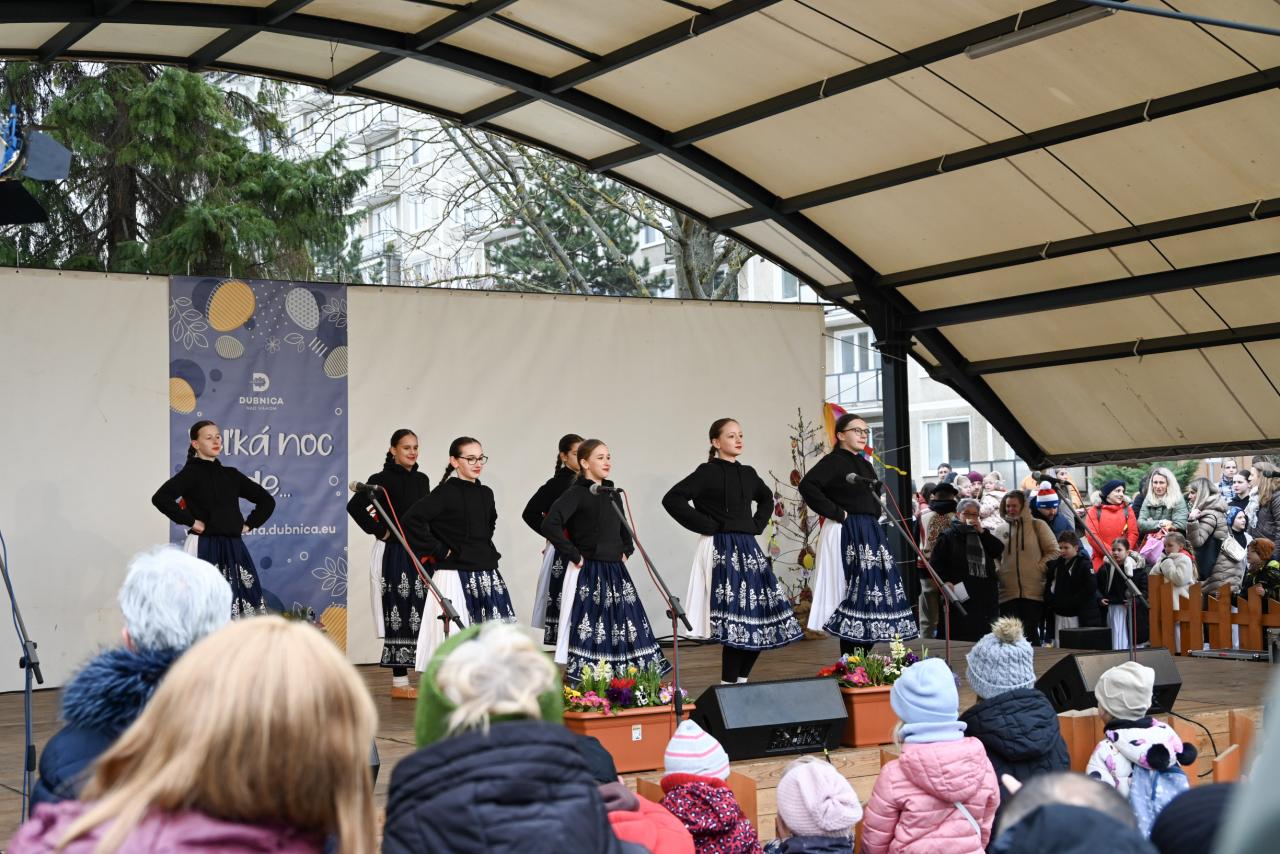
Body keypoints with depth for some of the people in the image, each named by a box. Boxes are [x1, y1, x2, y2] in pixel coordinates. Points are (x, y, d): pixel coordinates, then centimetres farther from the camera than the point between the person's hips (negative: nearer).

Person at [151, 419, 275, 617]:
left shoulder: (231, 475, 14)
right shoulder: (192, 473, -1)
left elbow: (267, 500, 23)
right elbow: (160, 498, -18)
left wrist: (249, 525, 10)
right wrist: (190, 522, -13)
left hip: (233, 549, 5)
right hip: (204, 549, -5)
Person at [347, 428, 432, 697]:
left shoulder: (422, 480, 13)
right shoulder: (383, 479, -8)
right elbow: (354, 507, -17)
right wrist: (379, 531, -13)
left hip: (420, 554, 6)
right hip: (394, 554, -6)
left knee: (419, 614, 7)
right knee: (399, 615, -5)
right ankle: (399, 683, -1)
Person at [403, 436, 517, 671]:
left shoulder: (485, 494, 11)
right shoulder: (446, 492, -9)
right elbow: (411, 521, -19)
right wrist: (437, 550, -13)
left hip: (487, 576, 7)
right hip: (455, 576, -7)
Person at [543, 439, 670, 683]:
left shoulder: (613, 495, 14)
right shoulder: (576, 494, -9)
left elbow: (624, 530, 31)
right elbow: (549, 525, -23)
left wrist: (626, 552, 14)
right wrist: (574, 555, -18)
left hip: (616, 573, 7)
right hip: (588, 574, -7)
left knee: (623, 633, 6)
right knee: (589, 637, -8)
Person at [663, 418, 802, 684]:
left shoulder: (748, 473, 14)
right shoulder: (708, 472, -5)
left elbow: (766, 498, 35)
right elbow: (672, 499, -14)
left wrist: (758, 524, 16)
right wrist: (707, 525, -12)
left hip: (749, 549, 7)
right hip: (722, 550, -7)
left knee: (761, 617, 4)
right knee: (735, 621, -13)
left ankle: (741, 681, 15)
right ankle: (728, 685, -4)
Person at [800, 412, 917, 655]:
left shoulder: (864, 464, 18)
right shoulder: (834, 462, -8)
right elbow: (807, 485, -22)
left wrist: (874, 517, 15)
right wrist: (836, 513, -18)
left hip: (870, 534, 9)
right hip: (847, 535, -9)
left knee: (876, 595, 6)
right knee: (856, 596, -12)